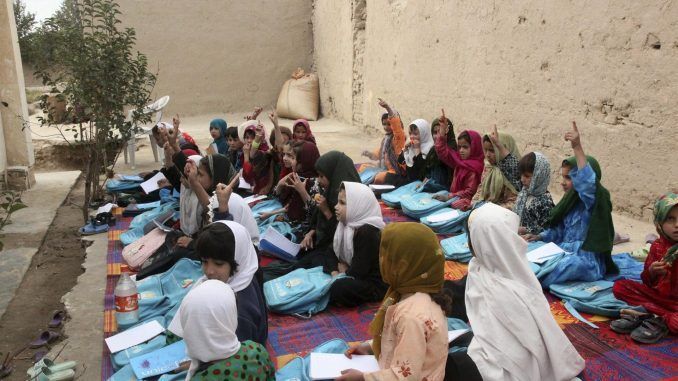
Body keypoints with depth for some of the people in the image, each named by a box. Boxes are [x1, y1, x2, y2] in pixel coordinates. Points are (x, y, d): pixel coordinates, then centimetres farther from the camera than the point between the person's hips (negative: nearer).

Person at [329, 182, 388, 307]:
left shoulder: (367, 233, -23)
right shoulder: (349, 224, 5)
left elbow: (359, 271, -24)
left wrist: (343, 273, -8)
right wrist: (342, 269, -9)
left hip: (375, 285, -10)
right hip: (358, 276, 10)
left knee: (339, 288, -35)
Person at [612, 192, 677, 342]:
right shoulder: (657, 246, 2)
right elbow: (647, 282, 9)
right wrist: (651, 272, -13)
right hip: (658, 295, 6)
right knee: (619, 286, -11)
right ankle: (663, 316, -18)